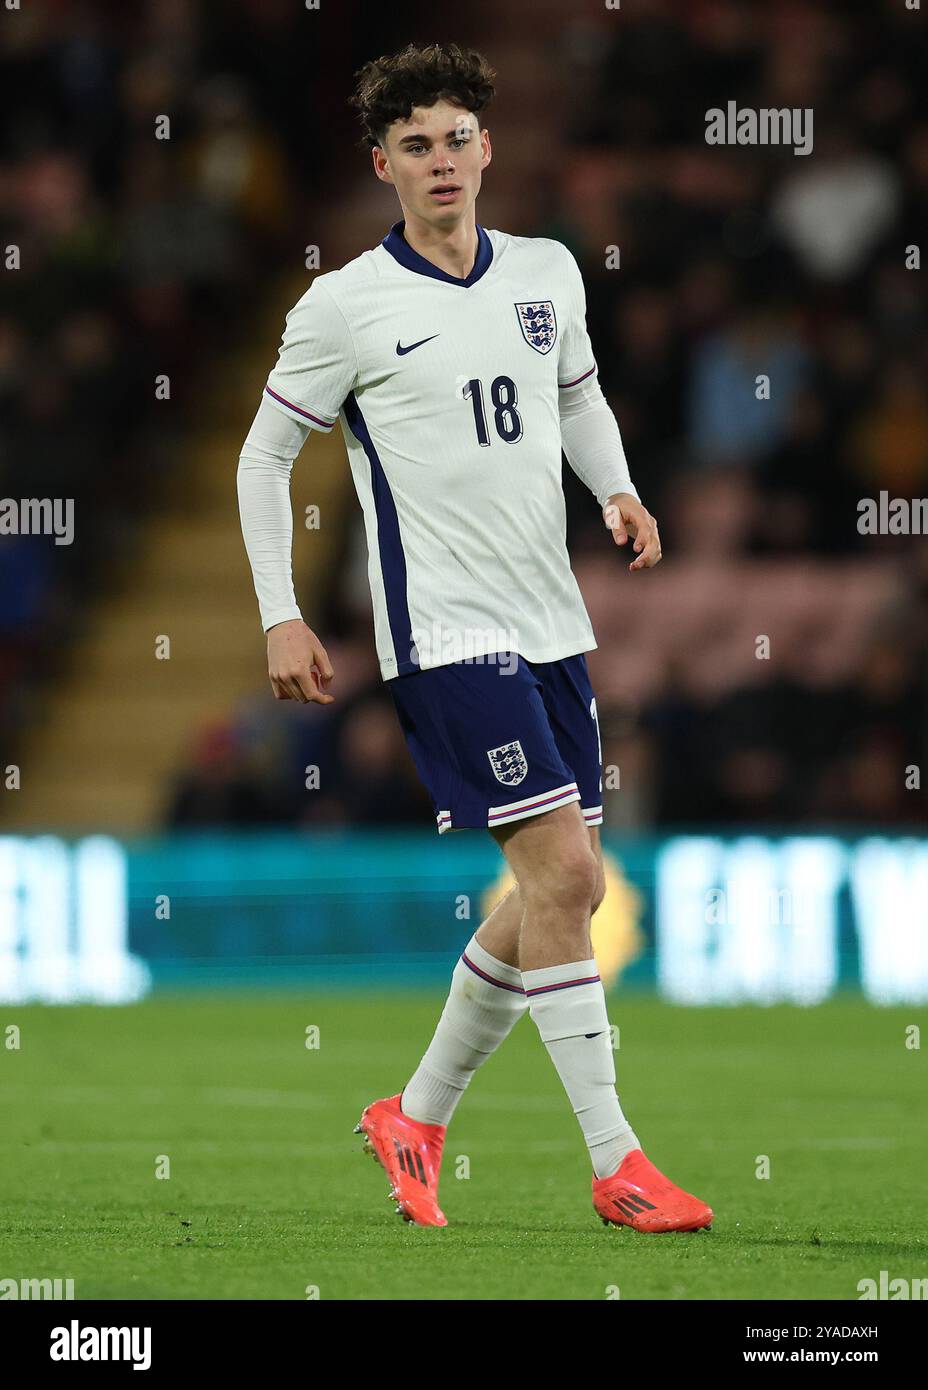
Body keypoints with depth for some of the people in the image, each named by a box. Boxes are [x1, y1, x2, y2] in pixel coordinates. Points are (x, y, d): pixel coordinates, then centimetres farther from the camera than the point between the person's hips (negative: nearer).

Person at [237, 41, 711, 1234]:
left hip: (551, 622, 6)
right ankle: (615, 1162, -10)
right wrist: (280, 619, -4)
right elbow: (264, 456, 2)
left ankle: (417, 1115, 24)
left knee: (565, 889, 7)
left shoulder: (548, 274, 7)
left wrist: (618, 491, 5)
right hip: (445, 633, -6)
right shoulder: (344, 306, -7)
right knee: (559, 870, -14)